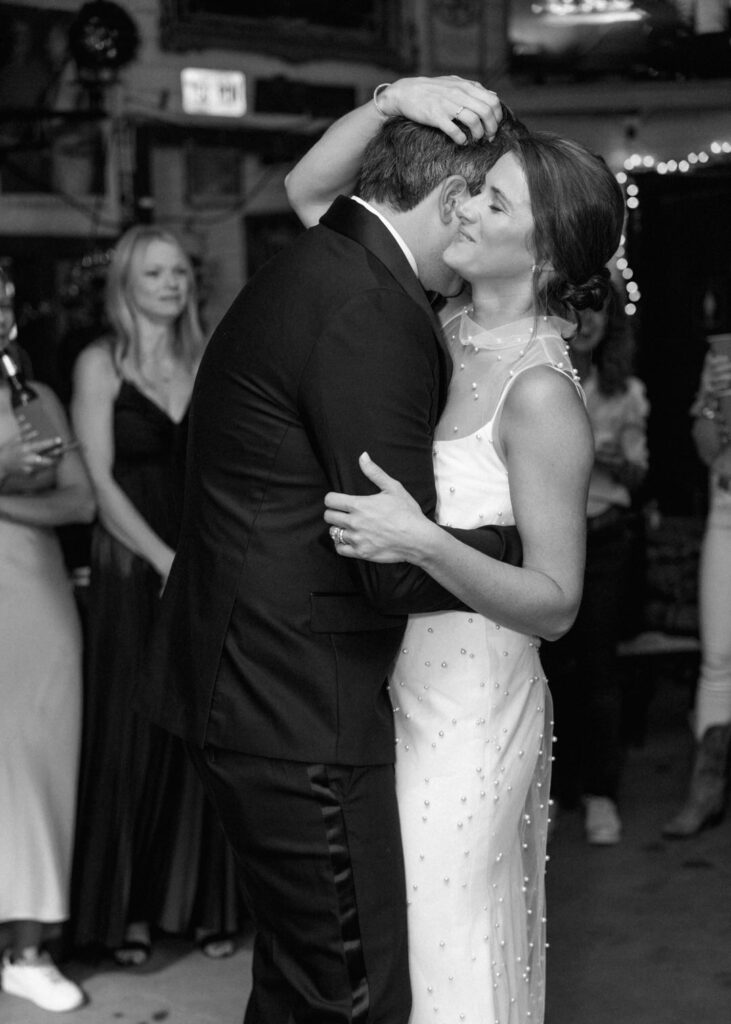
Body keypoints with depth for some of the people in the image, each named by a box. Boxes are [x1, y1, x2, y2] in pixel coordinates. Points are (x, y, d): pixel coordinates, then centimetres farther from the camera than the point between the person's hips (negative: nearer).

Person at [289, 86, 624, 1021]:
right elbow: (309, 192, 7)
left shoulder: (540, 394, -19)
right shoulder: (445, 333, 0)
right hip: (400, 689, 7)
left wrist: (423, 543, -32)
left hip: (466, 708, -7)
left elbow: (555, 603, -18)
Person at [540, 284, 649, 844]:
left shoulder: (626, 392, 8)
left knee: (599, 662, -2)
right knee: (550, 662, 0)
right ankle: (553, 786, 13)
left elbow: (637, 474, 9)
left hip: (604, 536, 1)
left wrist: (619, 460, -12)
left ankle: (600, 794, 5)